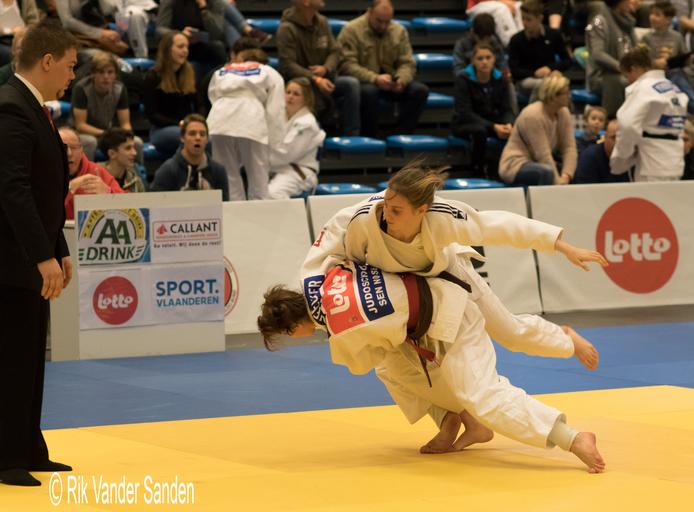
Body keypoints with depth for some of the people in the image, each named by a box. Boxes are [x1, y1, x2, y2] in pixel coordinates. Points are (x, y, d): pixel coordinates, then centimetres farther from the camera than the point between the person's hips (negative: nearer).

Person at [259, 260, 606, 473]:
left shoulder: (344, 335, -23)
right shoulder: (328, 279, -4)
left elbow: (362, 364, 0)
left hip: (449, 319, -10)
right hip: (436, 296, 10)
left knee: (482, 395, -17)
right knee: (392, 369, 19)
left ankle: (573, 440, -24)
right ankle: (473, 427, 19)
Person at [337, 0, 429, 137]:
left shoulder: (399, 31, 7)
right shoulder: (351, 30, -8)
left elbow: (408, 63, 4)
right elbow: (347, 65, -18)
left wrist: (401, 80, -20)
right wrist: (375, 79, -33)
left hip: (391, 84, 5)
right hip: (363, 82, -5)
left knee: (420, 90, -20)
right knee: (369, 91, -39)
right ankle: (369, 138, -24)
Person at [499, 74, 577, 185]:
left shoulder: (564, 113, -1)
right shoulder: (533, 115, -24)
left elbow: (569, 147, -8)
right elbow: (543, 155, -26)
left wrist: (565, 176, -23)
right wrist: (558, 182, -26)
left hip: (541, 164, 8)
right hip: (516, 166, -8)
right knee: (546, 172, -37)